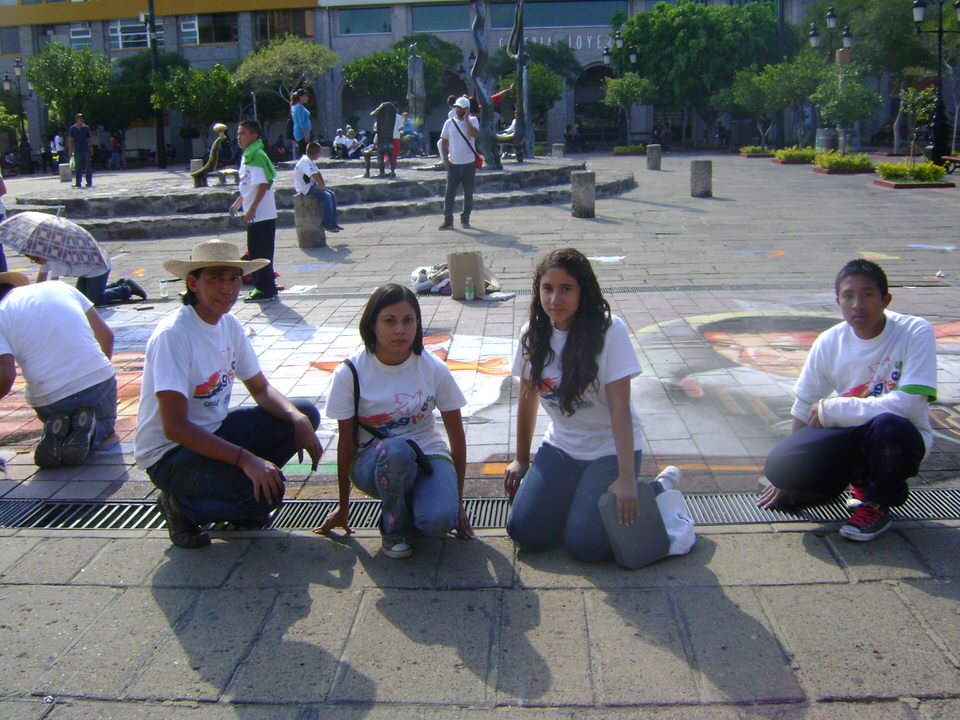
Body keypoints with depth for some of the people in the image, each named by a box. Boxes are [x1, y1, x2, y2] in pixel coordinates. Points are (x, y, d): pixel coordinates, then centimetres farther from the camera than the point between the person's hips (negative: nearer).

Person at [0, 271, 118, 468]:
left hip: (49, 400, -1)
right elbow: (106, 336, 13)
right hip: (99, 380, 1)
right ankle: (94, 432, -2)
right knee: (105, 420, 34)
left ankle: (56, 432, 0)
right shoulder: (59, 287, 13)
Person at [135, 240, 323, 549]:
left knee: (306, 414, -4)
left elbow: (261, 389, 8)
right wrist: (245, 459, -36)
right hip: (169, 453, -8)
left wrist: (298, 419, -13)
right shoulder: (173, 335, -24)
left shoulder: (230, 325, 1)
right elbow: (174, 427, -29)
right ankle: (179, 504, 0)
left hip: (216, 430, 8)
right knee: (267, 493, -27)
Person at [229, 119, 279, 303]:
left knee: (260, 253, -5)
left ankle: (265, 290, 2)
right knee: (256, 252, 14)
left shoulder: (257, 155, -15)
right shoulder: (247, 156, 15)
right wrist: (238, 202, 31)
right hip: (255, 215, 10)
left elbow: (263, 184, -22)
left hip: (261, 214, -10)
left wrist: (252, 208, -25)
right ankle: (264, 287, 22)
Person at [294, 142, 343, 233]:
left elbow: (318, 173, 15)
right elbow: (315, 176, -25)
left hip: (311, 184, 11)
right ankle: (327, 224, -21)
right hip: (304, 187, -11)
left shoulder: (310, 161, 15)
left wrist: (323, 185, 2)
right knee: (326, 196, -25)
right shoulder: (305, 161, -19)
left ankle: (333, 222, 3)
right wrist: (322, 186, -15)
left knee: (332, 195, 2)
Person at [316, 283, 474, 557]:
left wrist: (458, 501, 1)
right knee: (396, 448, -38)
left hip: (427, 456, 1)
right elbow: (346, 441, -3)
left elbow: (457, 437, 0)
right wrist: (343, 507, 4)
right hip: (372, 461, -1)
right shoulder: (350, 373, -11)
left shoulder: (434, 369, -8)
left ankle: (412, 501, 8)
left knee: (440, 521, -30)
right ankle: (395, 527, -9)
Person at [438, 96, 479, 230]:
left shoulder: (473, 121, 1)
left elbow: (474, 134, -19)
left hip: (469, 164, -1)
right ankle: (448, 220, -1)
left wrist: (466, 119, -14)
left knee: (468, 194, 7)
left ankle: (465, 219, 19)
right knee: (449, 193, -4)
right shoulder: (449, 123, 6)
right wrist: (445, 160, -2)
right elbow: (444, 142, 8)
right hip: (453, 164, 1)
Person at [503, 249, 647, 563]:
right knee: (525, 532, -8)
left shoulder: (610, 330, -19)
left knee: (584, 545, -16)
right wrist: (521, 459, 13)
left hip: (610, 449, -5)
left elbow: (619, 407, -21)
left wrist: (626, 478, -24)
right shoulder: (532, 334, -4)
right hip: (561, 447, 5)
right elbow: (528, 398, 6)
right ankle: (578, 494, 19)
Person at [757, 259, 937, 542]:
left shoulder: (915, 332, -15)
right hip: (849, 436, 4)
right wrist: (788, 478, 8)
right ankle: (858, 479, 11)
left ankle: (877, 504, -6)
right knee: (778, 464, -21)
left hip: (902, 437, -3)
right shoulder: (830, 342, -4)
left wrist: (830, 409, -19)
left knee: (888, 425, -39)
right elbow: (804, 410, 5)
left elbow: (908, 404, -26)